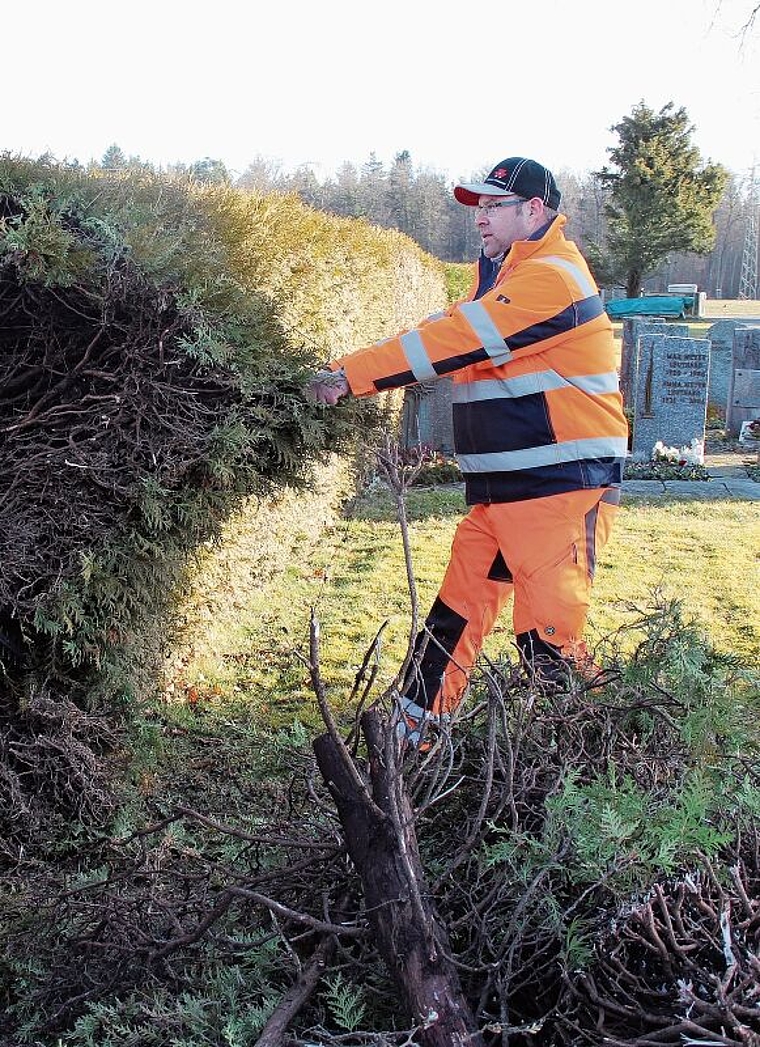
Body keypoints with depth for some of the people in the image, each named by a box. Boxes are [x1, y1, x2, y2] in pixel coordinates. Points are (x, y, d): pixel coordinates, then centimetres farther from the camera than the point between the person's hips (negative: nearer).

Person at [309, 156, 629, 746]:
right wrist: (351, 376, 0)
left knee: (547, 633, -9)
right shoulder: (500, 275, 19)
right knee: (457, 611, 11)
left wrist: (349, 374, -18)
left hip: (563, 488, -9)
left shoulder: (552, 278, -14)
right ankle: (408, 734, 21)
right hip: (500, 491, 9)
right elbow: (447, 341, 15)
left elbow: (453, 341, -20)